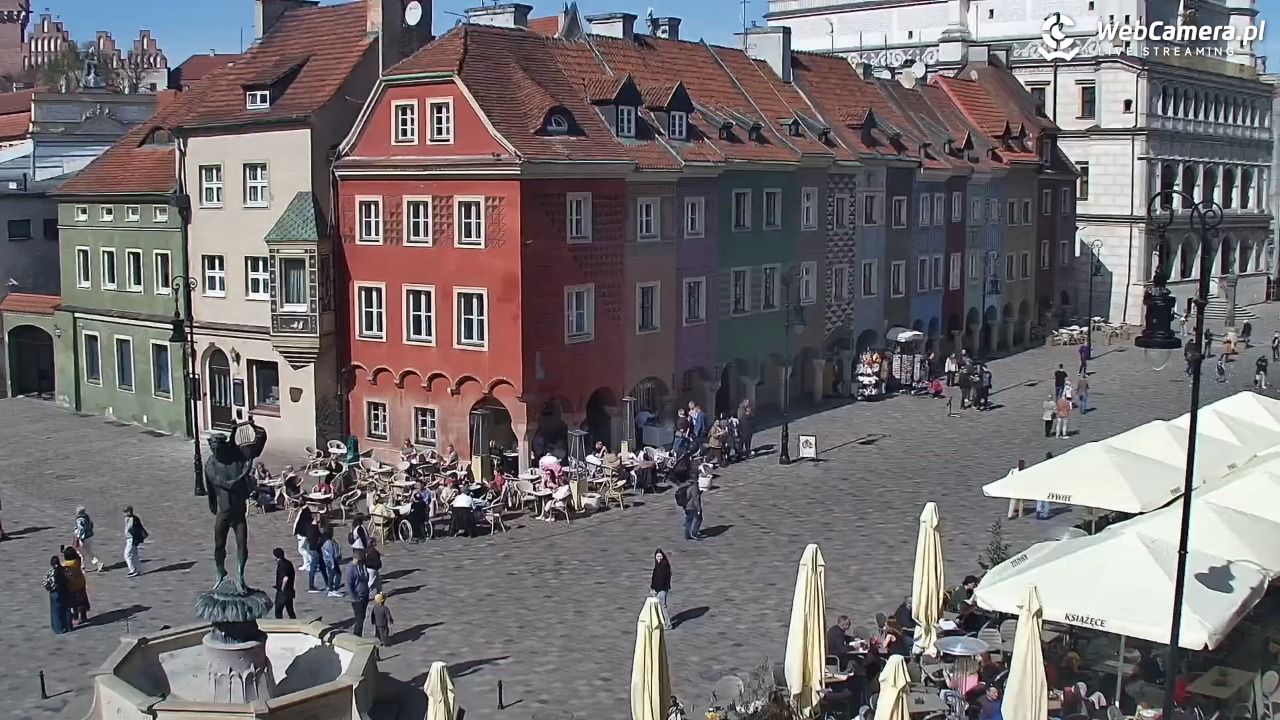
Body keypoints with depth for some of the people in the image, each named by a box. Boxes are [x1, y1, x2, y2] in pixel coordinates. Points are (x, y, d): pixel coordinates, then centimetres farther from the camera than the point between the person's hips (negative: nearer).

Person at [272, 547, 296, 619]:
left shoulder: (281, 565, -20)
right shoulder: (288, 563, 8)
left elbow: (285, 578, -32)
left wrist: (282, 588, -17)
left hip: (282, 592, -9)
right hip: (290, 591, 9)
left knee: (278, 612, 2)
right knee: (290, 611, 15)